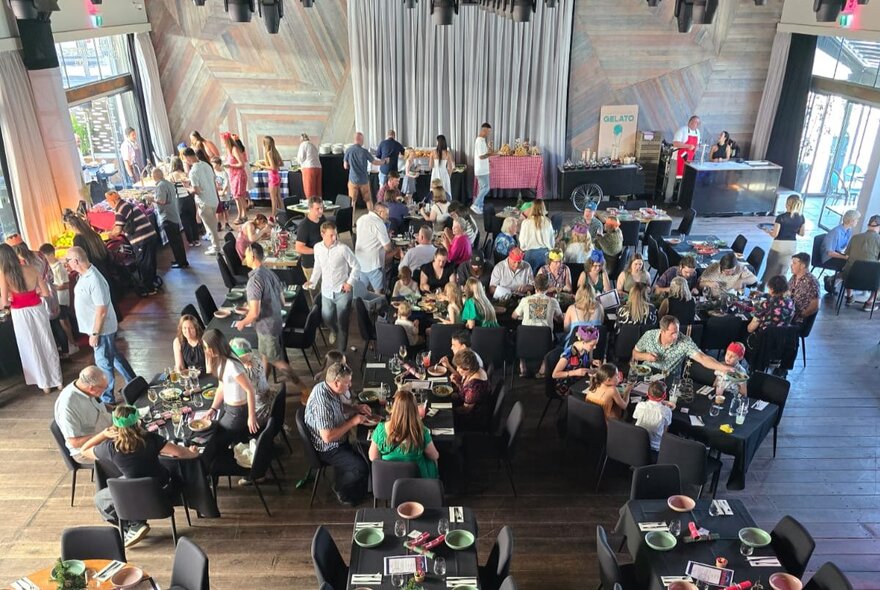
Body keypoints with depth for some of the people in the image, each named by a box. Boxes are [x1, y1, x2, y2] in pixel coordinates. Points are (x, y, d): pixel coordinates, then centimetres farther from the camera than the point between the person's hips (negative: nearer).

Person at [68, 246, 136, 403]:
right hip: (98, 327, 10)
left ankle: (107, 399, 20)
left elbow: (101, 310, -27)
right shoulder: (85, 275, 2)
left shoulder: (94, 280, -28)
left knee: (104, 362, 5)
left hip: (101, 329, -10)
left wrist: (94, 334, -21)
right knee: (114, 356, 22)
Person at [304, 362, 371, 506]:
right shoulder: (322, 403, -35)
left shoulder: (325, 387, -6)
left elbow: (339, 407, 14)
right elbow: (327, 437, -34)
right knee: (361, 468, -14)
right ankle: (342, 491, 14)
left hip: (337, 440, 9)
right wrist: (353, 422, -26)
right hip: (327, 449, -9)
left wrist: (356, 408, -3)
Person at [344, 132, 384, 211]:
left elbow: (345, 166, 0)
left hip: (353, 180, 1)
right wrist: (383, 161, 17)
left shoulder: (348, 151, -6)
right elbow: (374, 162, 0)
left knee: (352, 201, 7)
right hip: (364, 180, -1)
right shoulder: (364, 151, -11)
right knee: (368, 200, 12)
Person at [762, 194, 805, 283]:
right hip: (792, 246, 5)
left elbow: (774, 234, -16)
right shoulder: (801, 217, -2)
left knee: (770, 269, 11)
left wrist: (768, 231, 4)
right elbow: (801, 233, 6)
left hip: (779, 246, -4)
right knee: (782, 271, 16)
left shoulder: (781, 217, -17)